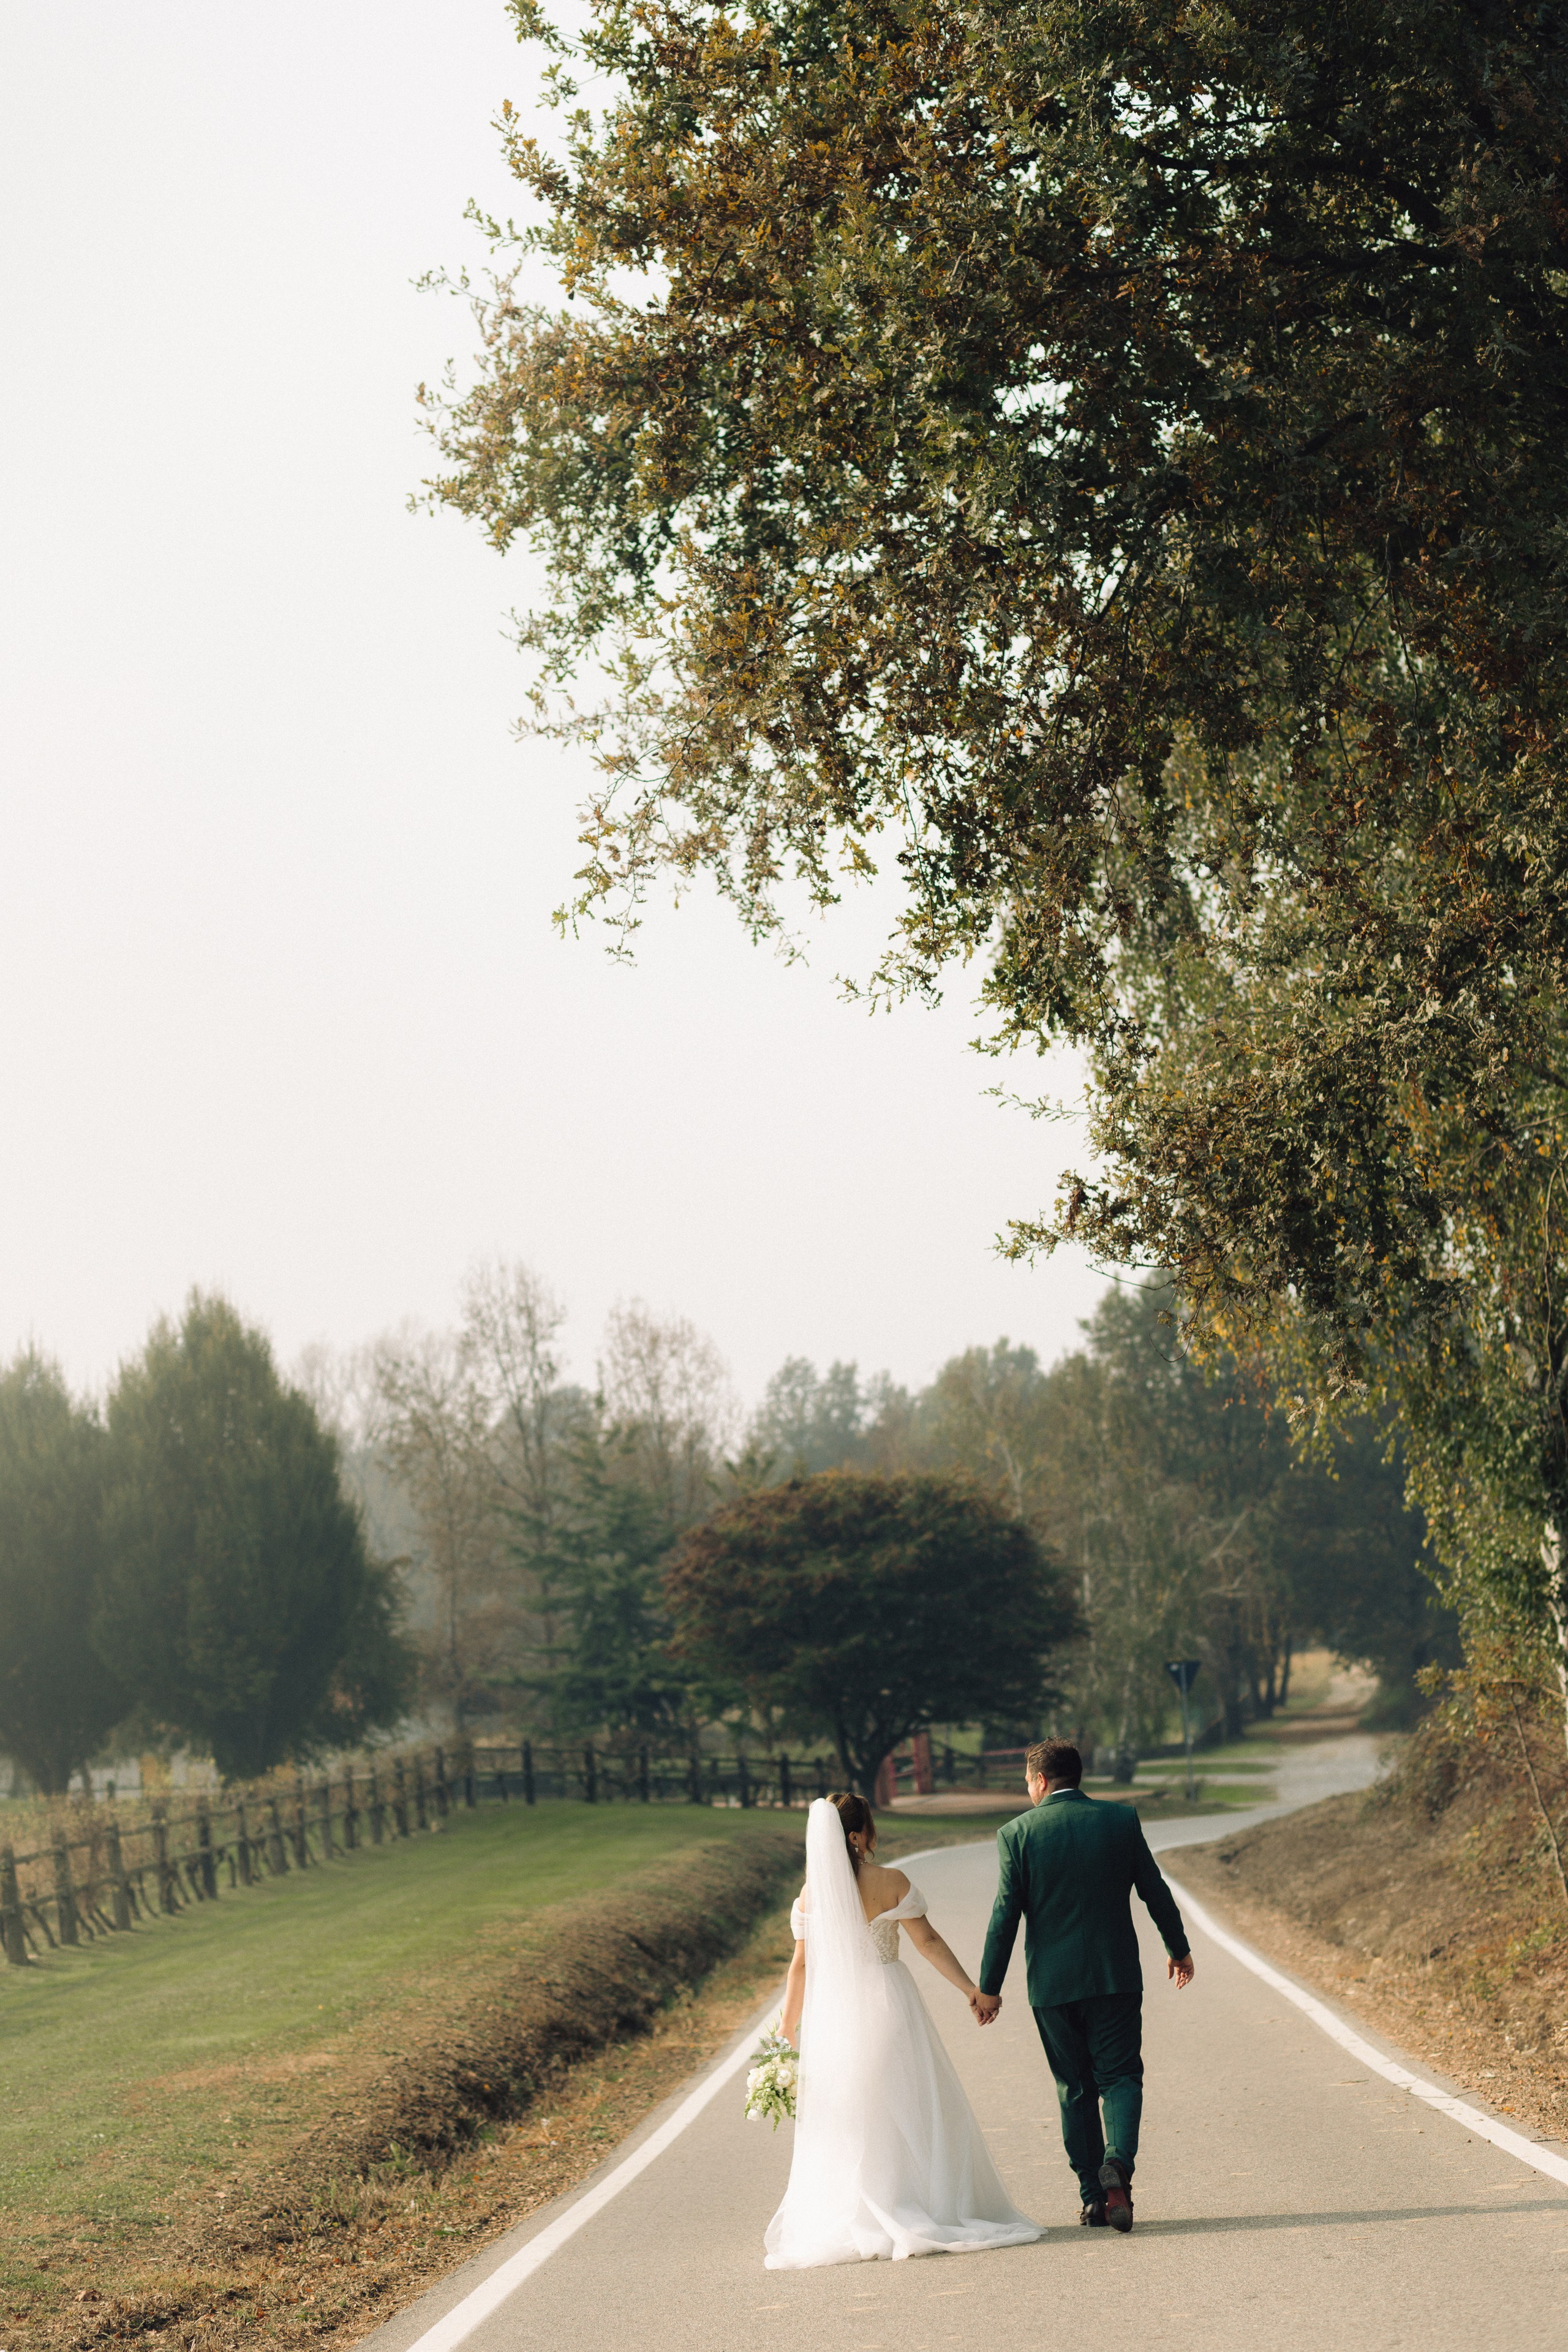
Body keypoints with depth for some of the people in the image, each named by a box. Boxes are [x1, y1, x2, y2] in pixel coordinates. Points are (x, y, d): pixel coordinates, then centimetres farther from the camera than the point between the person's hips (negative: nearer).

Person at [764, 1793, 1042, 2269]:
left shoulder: (811, 1893, -1)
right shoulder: (891, 1883, -8)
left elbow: (802, 1965, 1)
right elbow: (928, 1942, -6)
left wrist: (787, 2030, 9)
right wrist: (971, 1988, 3)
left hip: (831, 2013, 2)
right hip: (887, 2006, -2)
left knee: (842, 2120, 8)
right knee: (908, 2111, 8)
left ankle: (848, 2222, 6)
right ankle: (928, 2211, 8)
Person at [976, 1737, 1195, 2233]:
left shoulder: (1017, 1834, -5)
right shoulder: (1121, 1821, -1)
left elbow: (1005, 1915, -5)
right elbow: (1156, 1892, 6)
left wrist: (989, 1987, 2)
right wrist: (1179, 1949, 20)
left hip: (1052, 1984, 0)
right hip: (1116, 1975, 0)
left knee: (1075, 2089, 11)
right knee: (1120, 2076, 6)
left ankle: (1093, 2197, 11)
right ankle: (1118, 2161, -21)